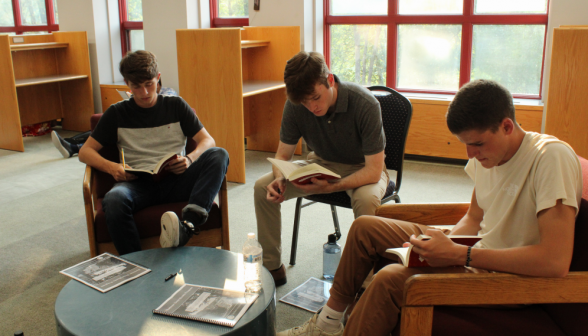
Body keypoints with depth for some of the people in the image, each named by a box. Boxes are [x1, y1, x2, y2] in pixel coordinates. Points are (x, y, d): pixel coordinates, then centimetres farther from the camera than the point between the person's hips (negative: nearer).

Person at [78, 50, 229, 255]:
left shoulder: (176, 106, 17)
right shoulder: (117, 113, 16)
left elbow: (208, 141, 10)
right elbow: (85, 152, 13)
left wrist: (189, 159, -13)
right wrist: (111, 167, -10)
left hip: (175, 180, 1)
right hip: (138, 183, 0)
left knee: (219, 155, -28)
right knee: (113, 200, -36)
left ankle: (188, 224, -47)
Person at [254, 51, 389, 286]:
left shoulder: (365, 104, -30)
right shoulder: (295, 106, -17)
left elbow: (374, 171, -28)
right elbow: (283, 154, -5)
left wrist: (331, 186, -42)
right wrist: (279, 179, -28)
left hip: (362, 168, -4)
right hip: (322, 163, 4)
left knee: (367, 200, -39)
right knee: (262, 187, -14)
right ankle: (272, 267, 2)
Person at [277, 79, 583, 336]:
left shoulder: (552, 158, -25)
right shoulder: (486, 155, 0)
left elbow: (556, 261, -33)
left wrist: (459, 255, -31)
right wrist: (445, 245, -11)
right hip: (476, 253, 9)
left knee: (390, 280, -30)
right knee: (365, 227, 7)